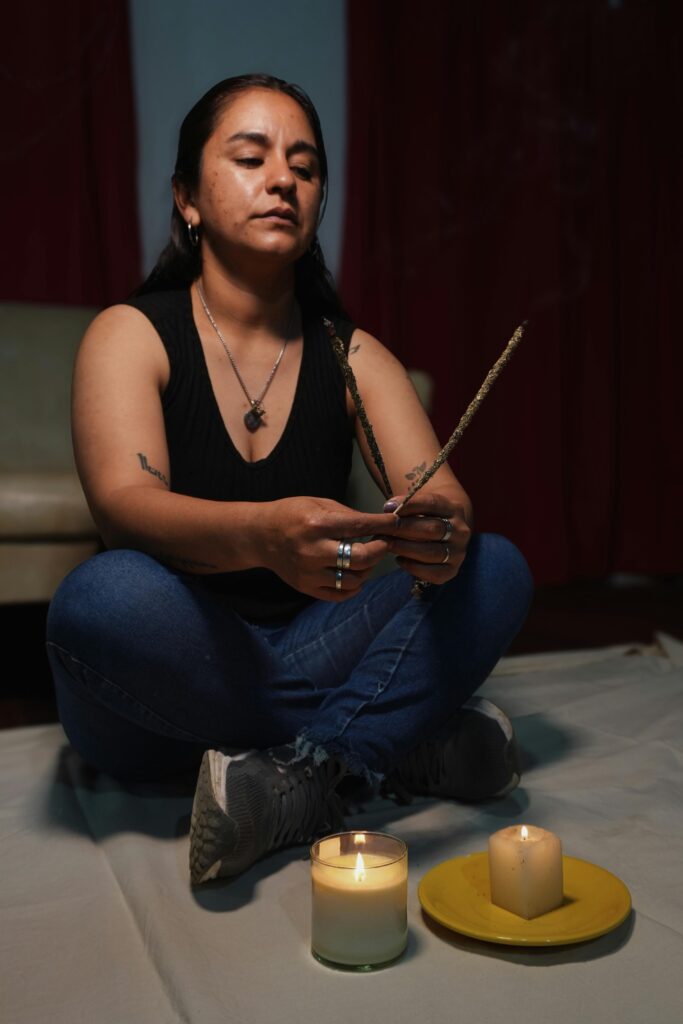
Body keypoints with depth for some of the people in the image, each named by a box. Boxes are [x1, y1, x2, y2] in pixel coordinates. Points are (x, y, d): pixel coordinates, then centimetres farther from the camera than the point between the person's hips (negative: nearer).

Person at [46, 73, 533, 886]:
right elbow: (123, 504, -23)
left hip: (303, 656, 3)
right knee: (102, 598, -34)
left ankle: (297, 785, -26)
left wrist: (441, 530, -36)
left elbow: (437, 493, -10)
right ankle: (395, 750, -20)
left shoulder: (353, 356, 4)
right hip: (165, 688, -2)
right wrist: (263, 535, -45)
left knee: (497, 570, -14)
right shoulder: (130, 334, -5)